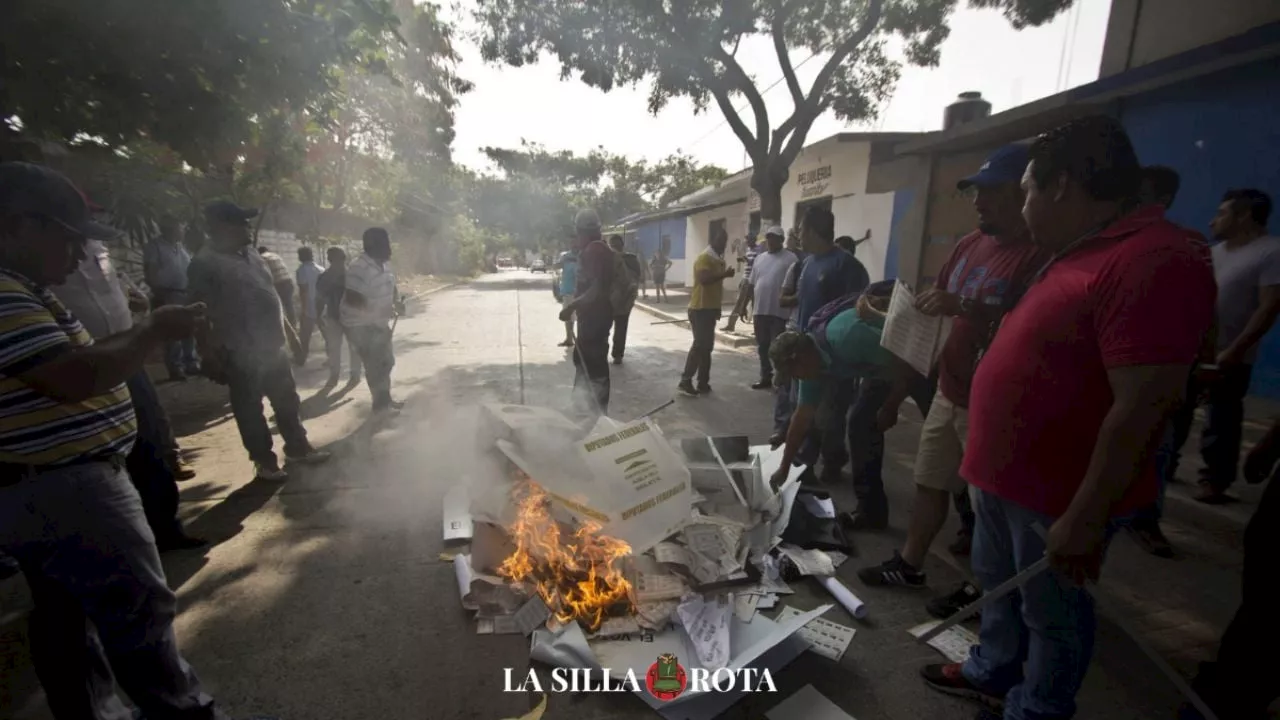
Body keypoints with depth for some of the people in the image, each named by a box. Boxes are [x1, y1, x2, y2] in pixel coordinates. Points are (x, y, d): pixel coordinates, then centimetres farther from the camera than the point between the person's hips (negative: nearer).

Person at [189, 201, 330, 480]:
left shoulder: (251, 257, 12)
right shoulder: (205, 264, -12)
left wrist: (289, 331, 18)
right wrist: (211, 357, -17)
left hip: (273, 348, 8)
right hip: (242, 355, -8)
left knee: (287, 402, 16)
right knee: (250, 411, 6)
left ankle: (298, 448, 30)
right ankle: (265, 462, 17)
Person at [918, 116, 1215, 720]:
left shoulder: (1152, 261, -23)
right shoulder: (1079, 253, 10)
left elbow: (1141, 408, -26)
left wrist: (1084, 519, -23)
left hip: (1055, 494, -9)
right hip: (1006, 475, 9)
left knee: (1051, 614, 13)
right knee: (997, 585, 25)